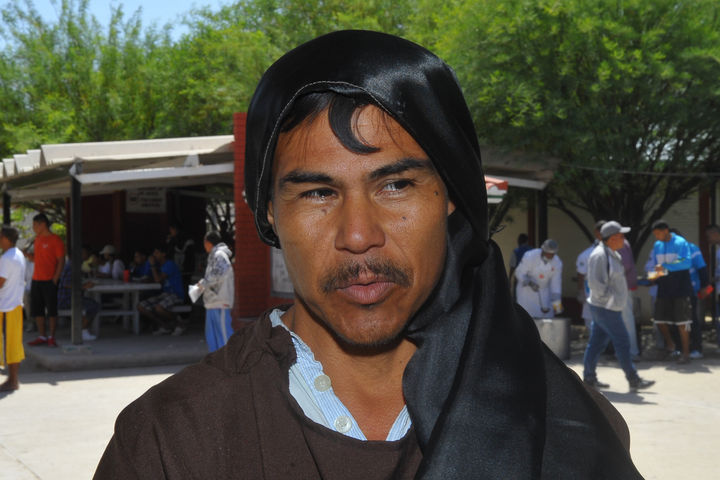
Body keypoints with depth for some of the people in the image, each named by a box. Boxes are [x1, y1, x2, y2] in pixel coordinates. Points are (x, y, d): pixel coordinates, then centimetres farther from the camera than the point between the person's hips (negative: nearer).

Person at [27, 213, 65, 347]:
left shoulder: (55, 240, -8)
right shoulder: (37, 239, 14)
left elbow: (61, 261, -11)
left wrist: (55, 279, -16)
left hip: (49, 281, -7)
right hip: (36, 280, 7)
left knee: (51, 310, -3)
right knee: (37, 310, 7)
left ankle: (51, 337, 4)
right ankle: (42, 336, 15)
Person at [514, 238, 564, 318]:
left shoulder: (557, 263, -14)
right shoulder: (530, 256, -25)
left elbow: (556, 283, -10)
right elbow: (519, 273, -17)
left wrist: (556, 302, -15)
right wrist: (530, 283, -34)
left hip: (544, 292, 4)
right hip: (526, 289, -4)